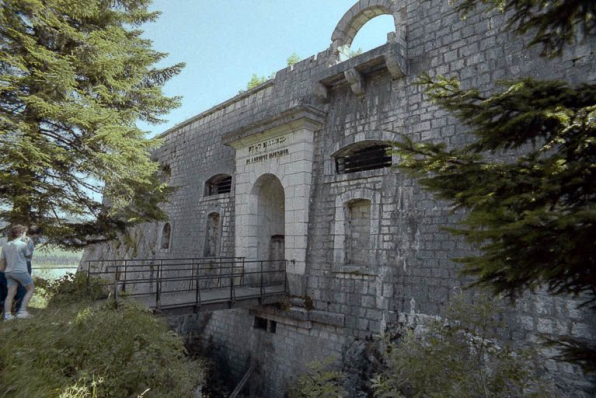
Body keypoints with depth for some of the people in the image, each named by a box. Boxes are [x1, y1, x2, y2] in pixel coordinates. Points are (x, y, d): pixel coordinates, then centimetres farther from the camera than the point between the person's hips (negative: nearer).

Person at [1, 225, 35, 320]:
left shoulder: (6, 246, 6)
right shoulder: (23, 244, -13)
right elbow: (27, 255, 3)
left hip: (9, 272, 6)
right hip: (20, 271, -6)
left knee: (11, 293, 7)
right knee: (31, 289, 8)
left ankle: (7, 315, 2)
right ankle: (22, 311, 2)